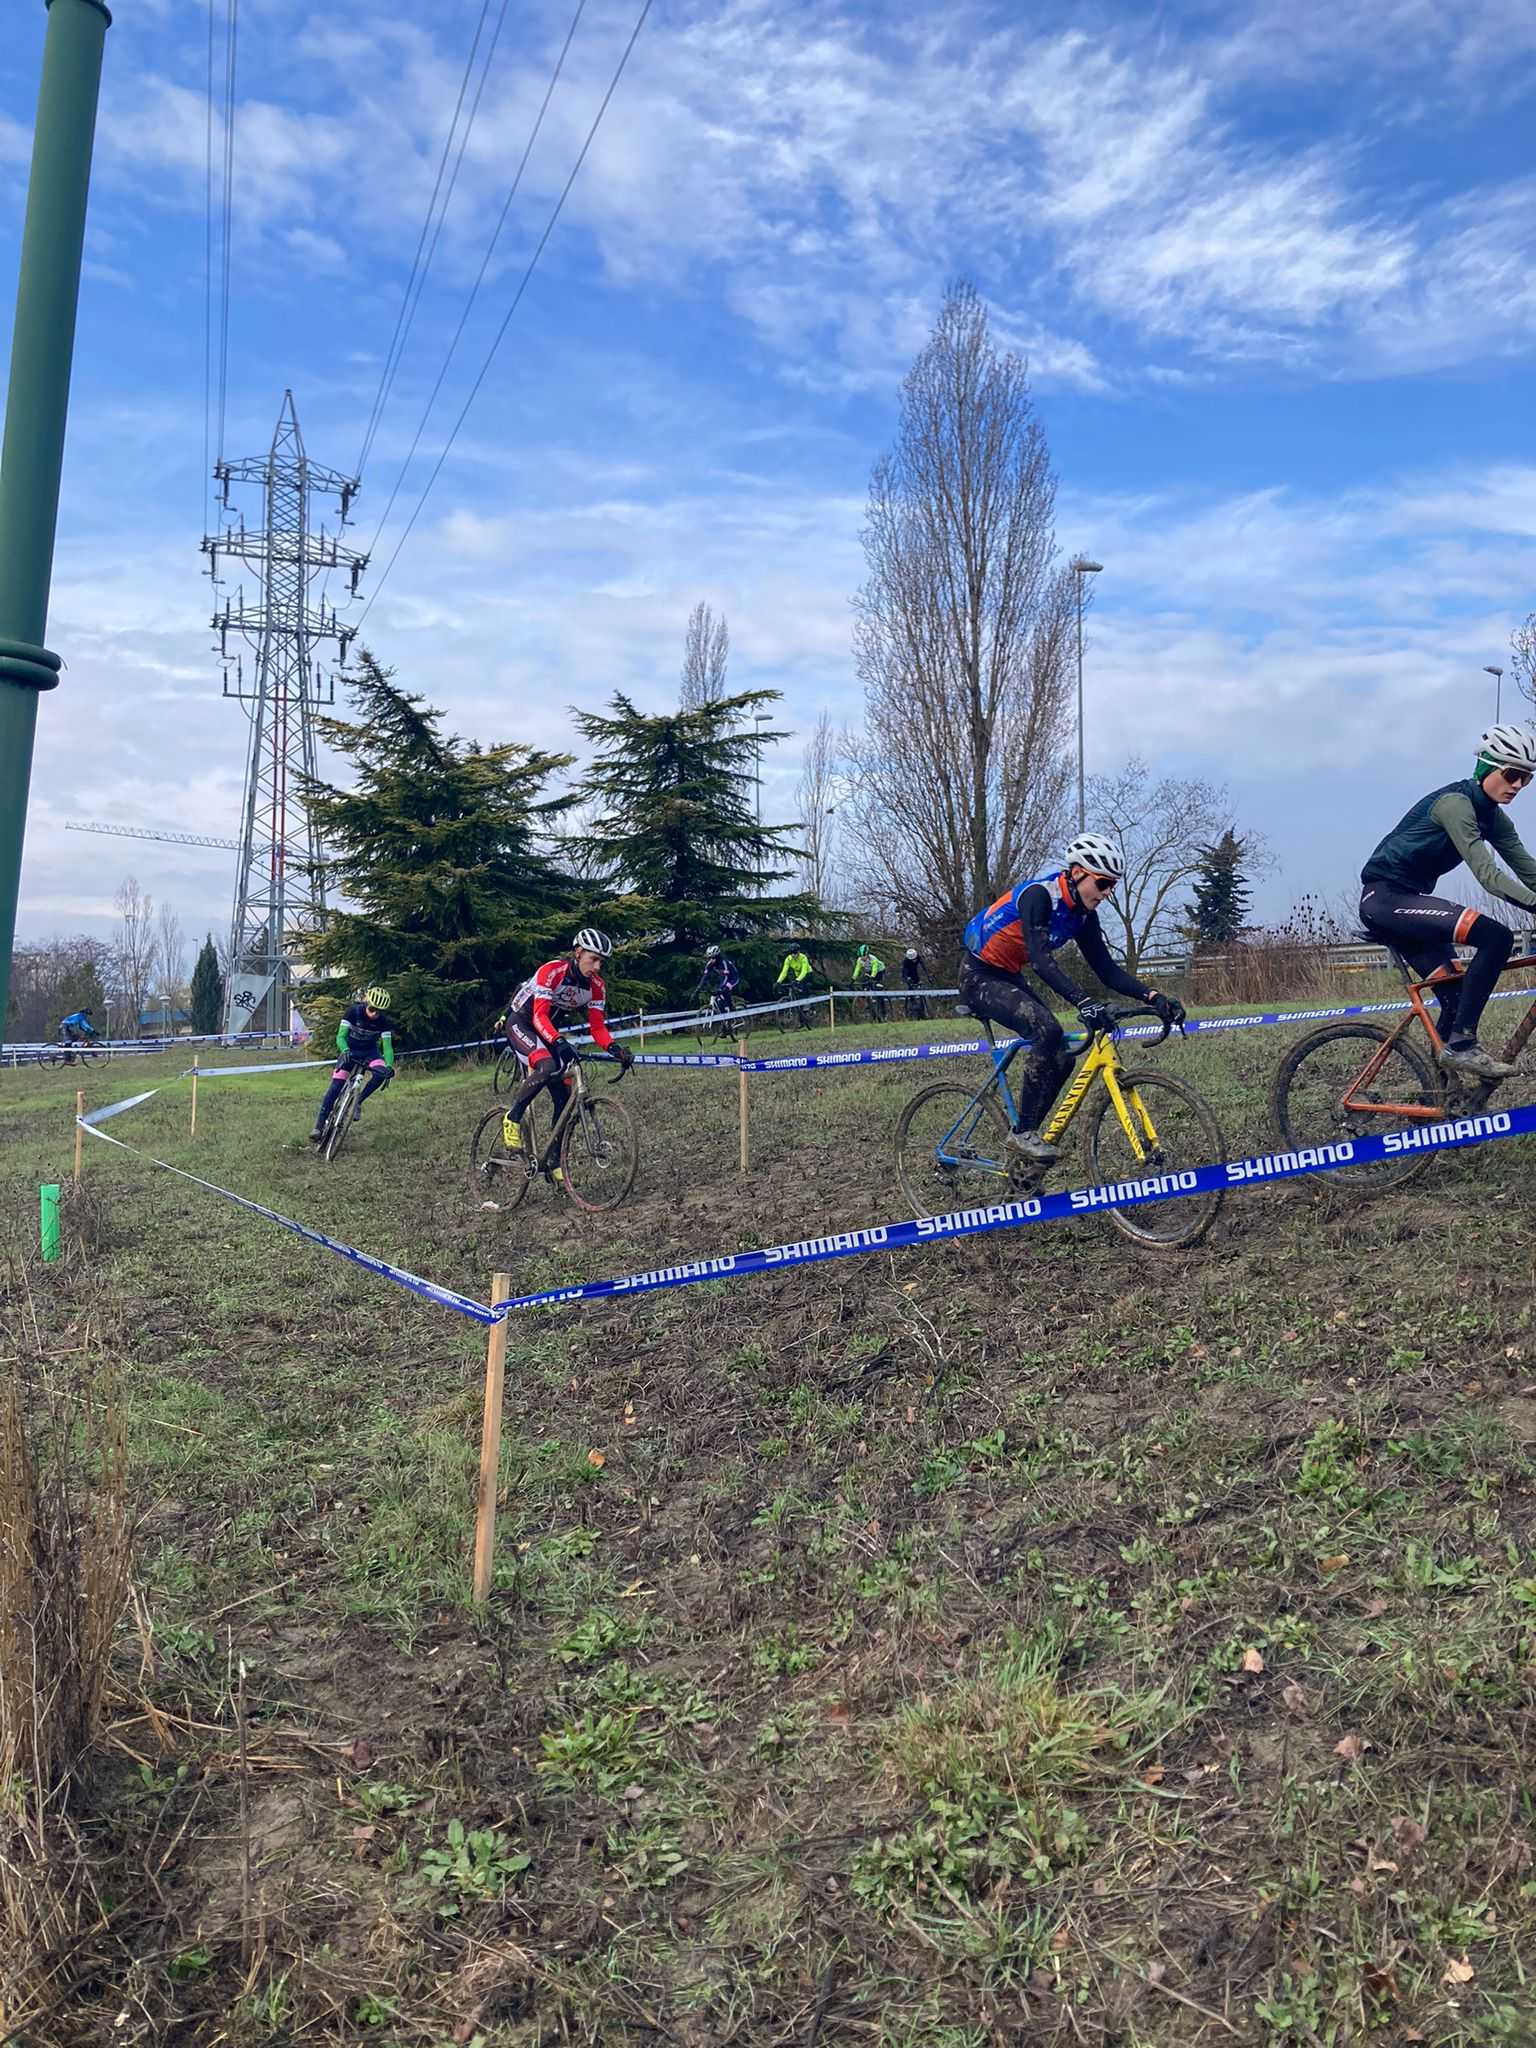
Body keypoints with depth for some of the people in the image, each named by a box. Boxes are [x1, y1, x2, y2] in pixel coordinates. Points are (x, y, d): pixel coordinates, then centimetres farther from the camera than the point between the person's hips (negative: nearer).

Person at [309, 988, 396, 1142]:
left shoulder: (383, 1022, -18)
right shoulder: (353, 1011, -21)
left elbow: (387, 1047, -20)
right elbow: (340, 1036, -23)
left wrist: (389, 1067, -38)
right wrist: (345, 1051, -44)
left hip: (370, 1052, 1)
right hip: (349, 1050, -1)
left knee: (381, 1073, -31)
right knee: (335, 1087, -15)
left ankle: (358, 1101, -9)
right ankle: (319, 1126, -12)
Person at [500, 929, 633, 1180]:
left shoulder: (596, 986, -8)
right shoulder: (551, 971, -26)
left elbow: (598, 1028, -8)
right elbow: (539, 1016, -35)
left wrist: (615, 1048, -28)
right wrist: (559, 1043, -51)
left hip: (549, 1032, 6)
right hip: (521, 1023, -6)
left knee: (565, 1098, -5)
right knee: (547, 1067, -36)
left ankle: (552, 1161, 7)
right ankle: (512, 1118, -18)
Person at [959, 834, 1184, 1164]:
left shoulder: (1082, 914, 0)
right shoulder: (1039, 895, -25)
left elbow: (1106, 969, 0)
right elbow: (1040, 960, -37)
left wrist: (1154, 998, -13)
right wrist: (1083, 1002, -48)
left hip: (1009, 978, 9)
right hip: (979, 977, -9)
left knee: (1061, 1057, -3)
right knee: (1047, 1030, -28)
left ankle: (1025, 1136, 8)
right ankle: (1022, 1133, -19)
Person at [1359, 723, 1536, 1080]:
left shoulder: (1492, 816, 11)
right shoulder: (1455, 803, -17)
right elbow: (1487, 874, -26)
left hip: (1404, 902, 10)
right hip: (1385, 898, -10)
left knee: (1457, 996, 4)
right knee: (1496, 937, -23)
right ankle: (1461, 1044, -21)